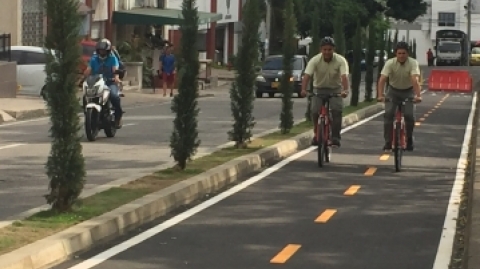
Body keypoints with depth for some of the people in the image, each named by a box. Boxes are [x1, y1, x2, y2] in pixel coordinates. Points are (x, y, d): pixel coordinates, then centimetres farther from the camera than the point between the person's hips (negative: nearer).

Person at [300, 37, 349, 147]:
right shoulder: (315, 60, -18)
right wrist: (303, 89, -46)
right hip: (319, 88, 1)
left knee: (337, 110, -22)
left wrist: (345, 90, -50)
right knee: (314, 111, -16)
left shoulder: (341, 60, -20)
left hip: (335, 89, -1)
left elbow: (344, 76, -33)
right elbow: (307, 75, -29)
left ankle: (335, 137, -12)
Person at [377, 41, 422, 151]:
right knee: (388, 114, -16)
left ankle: (409, 140, 8)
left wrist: (418, 95, -50)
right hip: (393, 90, 1)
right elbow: (382, 79, -30)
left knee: (409, 115, -16)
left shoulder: (413, 63, -23)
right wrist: (380, 95, -44)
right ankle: (388, 143, -8)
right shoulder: (390, 63, -21)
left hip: (408, 91, -1)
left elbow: (415, 80, -36)